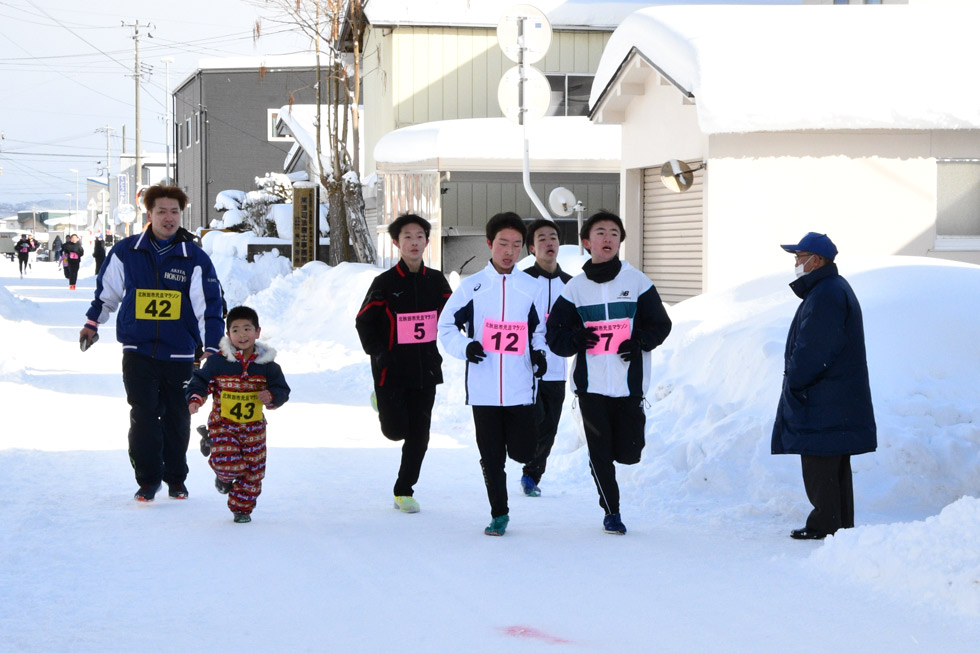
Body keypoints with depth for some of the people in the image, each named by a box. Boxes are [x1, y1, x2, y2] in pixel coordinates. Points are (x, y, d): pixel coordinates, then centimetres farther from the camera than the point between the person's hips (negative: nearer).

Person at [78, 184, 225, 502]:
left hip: (180, 354, 0)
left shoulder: (195, 259, -2)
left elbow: (210, 307, -1)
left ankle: (176, 479, 23)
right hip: (138, 353, 0)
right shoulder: (126, 252, 1)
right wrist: (91, 323, 26)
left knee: (177, 419, 8)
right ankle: (147, 479, 7)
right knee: (143, 417, -5)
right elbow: (106, 290, 17)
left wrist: (212, 350, -7)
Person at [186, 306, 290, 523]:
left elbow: (282, 390, 5)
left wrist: (271, 397, -17)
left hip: (254, 427, 2)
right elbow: (199, 382, 0)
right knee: (227, 462, -19)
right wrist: (194, 399, -18)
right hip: (223, 424, -2)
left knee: (253, 470, 4)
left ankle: (242, 507, 25)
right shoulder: (217, 362, -7)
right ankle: (225, 476, 20)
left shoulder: (267, 366, -1)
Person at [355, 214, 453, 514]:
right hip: (391, 372, -3)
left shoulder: (436, 281, 4)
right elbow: (364, 322, 0)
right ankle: (384, 403, 29)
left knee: (418, 436, 3)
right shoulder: (385, 283, -6)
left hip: (425, 371, 3)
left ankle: (404, 490, 18)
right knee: (396, 430, -6)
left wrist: (439, 349, 5)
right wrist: (378, 353, -9)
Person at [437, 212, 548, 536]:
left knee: (522, 452, -5)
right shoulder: (472, 286, 3)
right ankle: (499, 514, 18)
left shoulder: (531, 288, 6)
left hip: (521, 387, 0)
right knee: (491, 457, 4)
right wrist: (465, 346, -11)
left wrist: (538, 353, -2)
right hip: (483, 389, 0)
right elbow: (446, 326, 7)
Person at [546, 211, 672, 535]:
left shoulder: (637, 281, 3)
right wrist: (577, 339, -13)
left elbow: (660, 324, 7)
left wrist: (639, 342, -11)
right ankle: (611, 511, 17)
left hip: (629, 380, 0)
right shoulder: (575, 287, 5)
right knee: (599, 452, 0)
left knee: (628, 453, -2)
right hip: (590, 383, 1)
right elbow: (554, 334, 7)